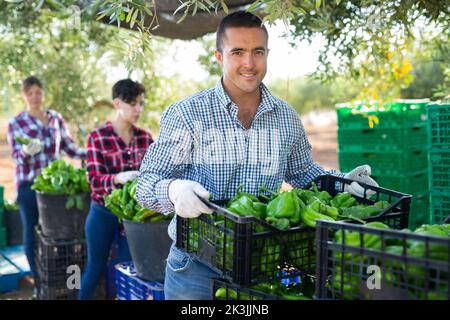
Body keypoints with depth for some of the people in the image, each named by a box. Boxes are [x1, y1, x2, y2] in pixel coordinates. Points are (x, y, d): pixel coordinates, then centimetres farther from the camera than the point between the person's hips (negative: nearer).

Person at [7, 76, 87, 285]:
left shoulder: (56, 118, 8)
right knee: (32, 232, 4)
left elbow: (70, 148, 7)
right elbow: (16, 156, -5)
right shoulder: (15, 123, 1)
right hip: (29, 184, -2)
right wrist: (27, 151, -28)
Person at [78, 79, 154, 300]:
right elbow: (95, 180, -19)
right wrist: (118, 178, -39)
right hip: (103, 213, -2)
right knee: (95, 267, 14)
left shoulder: (145, 138, 0)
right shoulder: (97, 138, -12)